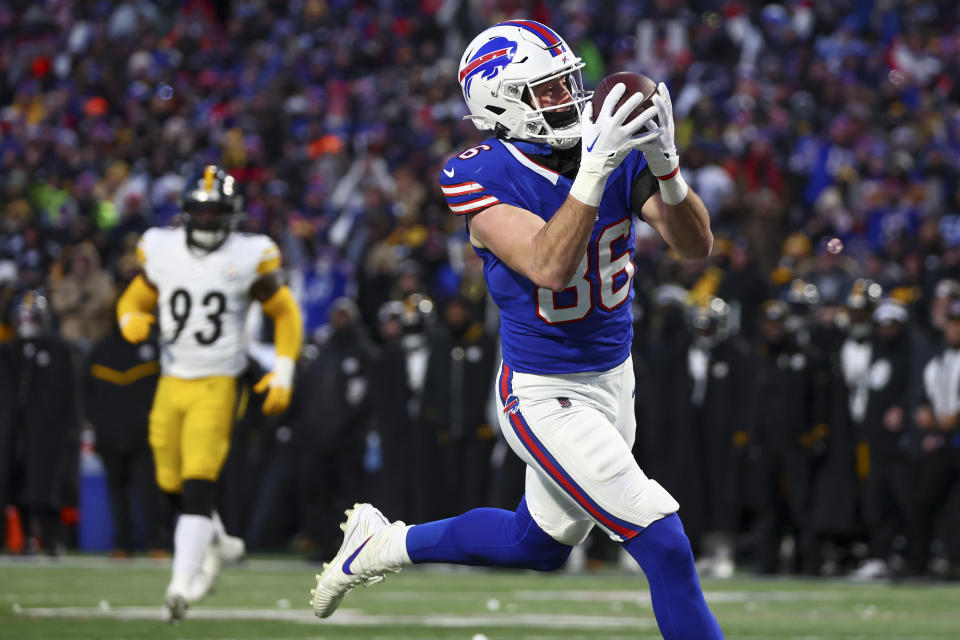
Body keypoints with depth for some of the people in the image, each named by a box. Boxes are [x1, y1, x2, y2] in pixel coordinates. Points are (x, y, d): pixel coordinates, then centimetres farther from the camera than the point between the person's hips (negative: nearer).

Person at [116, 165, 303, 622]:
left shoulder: (248, 257, -5)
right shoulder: (162, 251, 2)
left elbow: (285, 314, 6)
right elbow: (135, 299, 15)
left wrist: (283, 373, -2)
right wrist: (131, 321, -9)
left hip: (216, 385, -4)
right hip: (171, 382, 4)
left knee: (198, 485, -16)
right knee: (172, 484, 10)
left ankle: (182, 584, -19)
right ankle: (218, 543, 38)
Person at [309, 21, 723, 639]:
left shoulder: (617, 154, -7)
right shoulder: (481, 177, -20)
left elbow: (697, 245, -14)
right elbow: (549, 267, -34)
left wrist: (664, 165, -32)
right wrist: (595, 171, -43)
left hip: (615, 378, 7)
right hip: (546, 396, -7)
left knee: (538, 543, 24)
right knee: (664, 545, -13)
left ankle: (386, 542, 44)